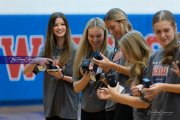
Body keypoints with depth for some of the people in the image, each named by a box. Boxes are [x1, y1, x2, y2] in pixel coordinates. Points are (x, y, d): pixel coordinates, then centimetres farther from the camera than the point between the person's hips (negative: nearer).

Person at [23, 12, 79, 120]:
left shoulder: (75, 50, -6)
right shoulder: (47, 50, 6)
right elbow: (25, 72, 5)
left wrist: (62, 77, -20)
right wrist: (36, 61, -14)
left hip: (68, 106, -4)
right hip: (50, 106, 4)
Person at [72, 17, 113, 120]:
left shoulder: (111, 53, -6)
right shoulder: (82, 55, 3)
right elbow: (76, 88, 1)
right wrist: (86, 77, -16)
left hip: (104, 109, -3)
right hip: (86, 109, 3)